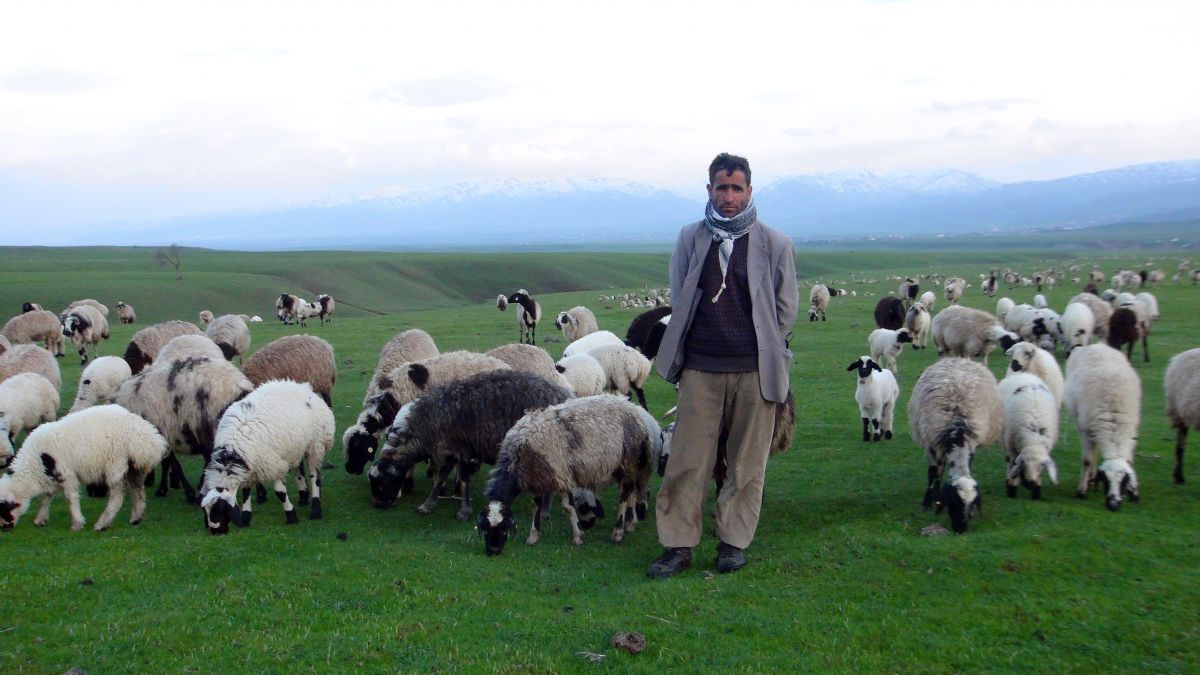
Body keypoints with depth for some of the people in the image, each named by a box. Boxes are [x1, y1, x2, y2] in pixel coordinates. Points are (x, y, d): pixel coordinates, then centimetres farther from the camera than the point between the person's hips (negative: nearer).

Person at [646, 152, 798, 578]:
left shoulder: (775, 244, 1)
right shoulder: (690, 239, 6)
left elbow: (787, 307, 8)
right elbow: (679, 300, 12)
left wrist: (760, 347, 8)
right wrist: (697, 340, 9)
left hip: (754, 369, -1)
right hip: (699, 368, 1)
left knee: (747, 461, 5)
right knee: (687, 460, 1)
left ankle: (733, 541, 18)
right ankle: (678, 546, 8)